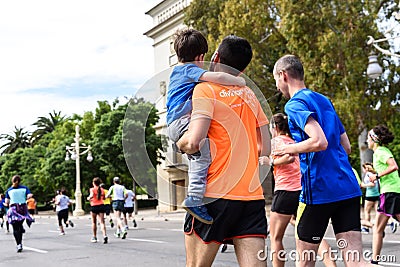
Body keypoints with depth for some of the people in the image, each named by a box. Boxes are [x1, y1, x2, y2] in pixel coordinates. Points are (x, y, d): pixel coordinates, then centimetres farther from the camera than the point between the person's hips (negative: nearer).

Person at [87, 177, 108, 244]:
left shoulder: (92, 189, -5)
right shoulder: (102, 189, 8)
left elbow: (92, 196, -21)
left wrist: (88, 198, -1)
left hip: (94, 206, -3)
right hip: (101, 206, 3)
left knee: (94, 222, 12)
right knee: (102, 222, -4)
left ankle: (94, 237, 19)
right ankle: (105, 235, -24)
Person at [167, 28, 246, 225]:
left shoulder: (178, 70, 25)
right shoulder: (190, 70, -5)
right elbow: (216, 77, -20)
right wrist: (242, 82, -8)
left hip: (176, 124, 11)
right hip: (181, 123, -11)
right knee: (203, 151, -28)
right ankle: (194, 199, -36)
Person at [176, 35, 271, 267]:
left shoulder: (206, 89, -4)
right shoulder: (250, 95, 15)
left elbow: (193, 142, -16)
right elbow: (265, 149, 16)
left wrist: (179, 143, 5)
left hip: (216, 195, -5)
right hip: (253, 197, 5)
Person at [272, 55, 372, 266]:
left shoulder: (295, 104, -6)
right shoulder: (325, 101, 19)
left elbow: (320, 141, -22)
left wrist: (289, 149, -5)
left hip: (318, 191, -7)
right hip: (348, 188, 7)